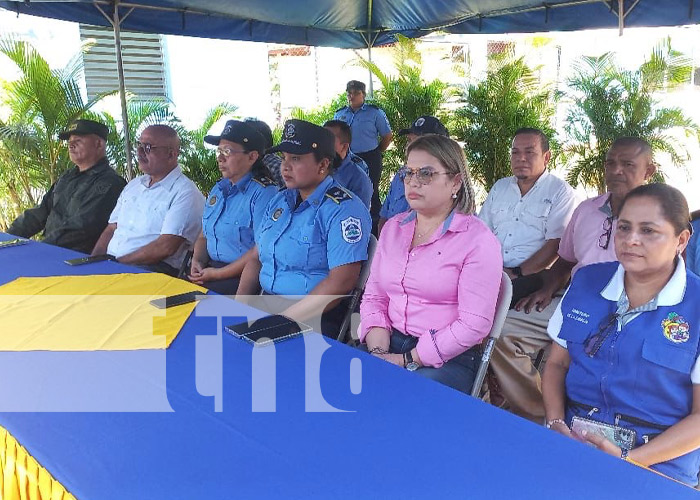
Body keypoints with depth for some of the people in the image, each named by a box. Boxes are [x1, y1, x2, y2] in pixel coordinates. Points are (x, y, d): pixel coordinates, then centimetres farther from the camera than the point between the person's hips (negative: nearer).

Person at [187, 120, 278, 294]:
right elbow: (204, 236, 21)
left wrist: (219, 274, -15)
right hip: (210, 269, 8)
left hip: (243, 279, -7)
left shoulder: (263, 193, -12)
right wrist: (197, 261, 0)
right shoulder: (218, 189, 16)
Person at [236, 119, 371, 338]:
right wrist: (239, 305, 2)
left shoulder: (343, 209, -11)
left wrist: (283, 321, -20)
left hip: (315, 318, -7)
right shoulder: (279, 201, 14)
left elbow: (341, 281, -19)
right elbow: (256, 258, 18)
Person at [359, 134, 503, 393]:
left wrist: (407, 361, -15)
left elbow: (474, 324, -13)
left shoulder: (478, 239, -6)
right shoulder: (392, 227, 13)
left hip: (447, 359, -5)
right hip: (390, 344, 5)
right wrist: (379, 352, -6)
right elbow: (373, 297, 12)